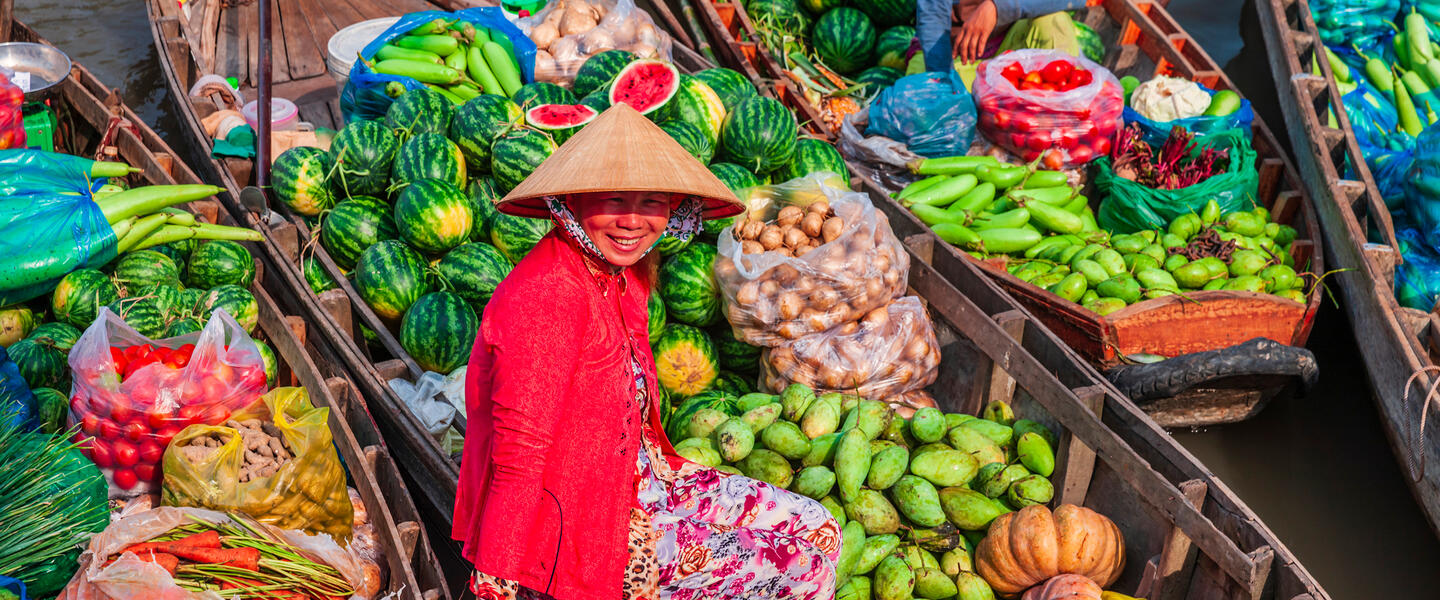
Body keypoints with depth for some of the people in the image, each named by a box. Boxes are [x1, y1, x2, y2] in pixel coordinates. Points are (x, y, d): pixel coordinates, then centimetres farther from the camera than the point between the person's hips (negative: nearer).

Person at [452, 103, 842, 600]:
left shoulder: (623, 275, 4)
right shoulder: (547, 297, -26)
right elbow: (518, 456, -25)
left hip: (635, 480, 9)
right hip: (577, 525, -9)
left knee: (816, 533, 7)